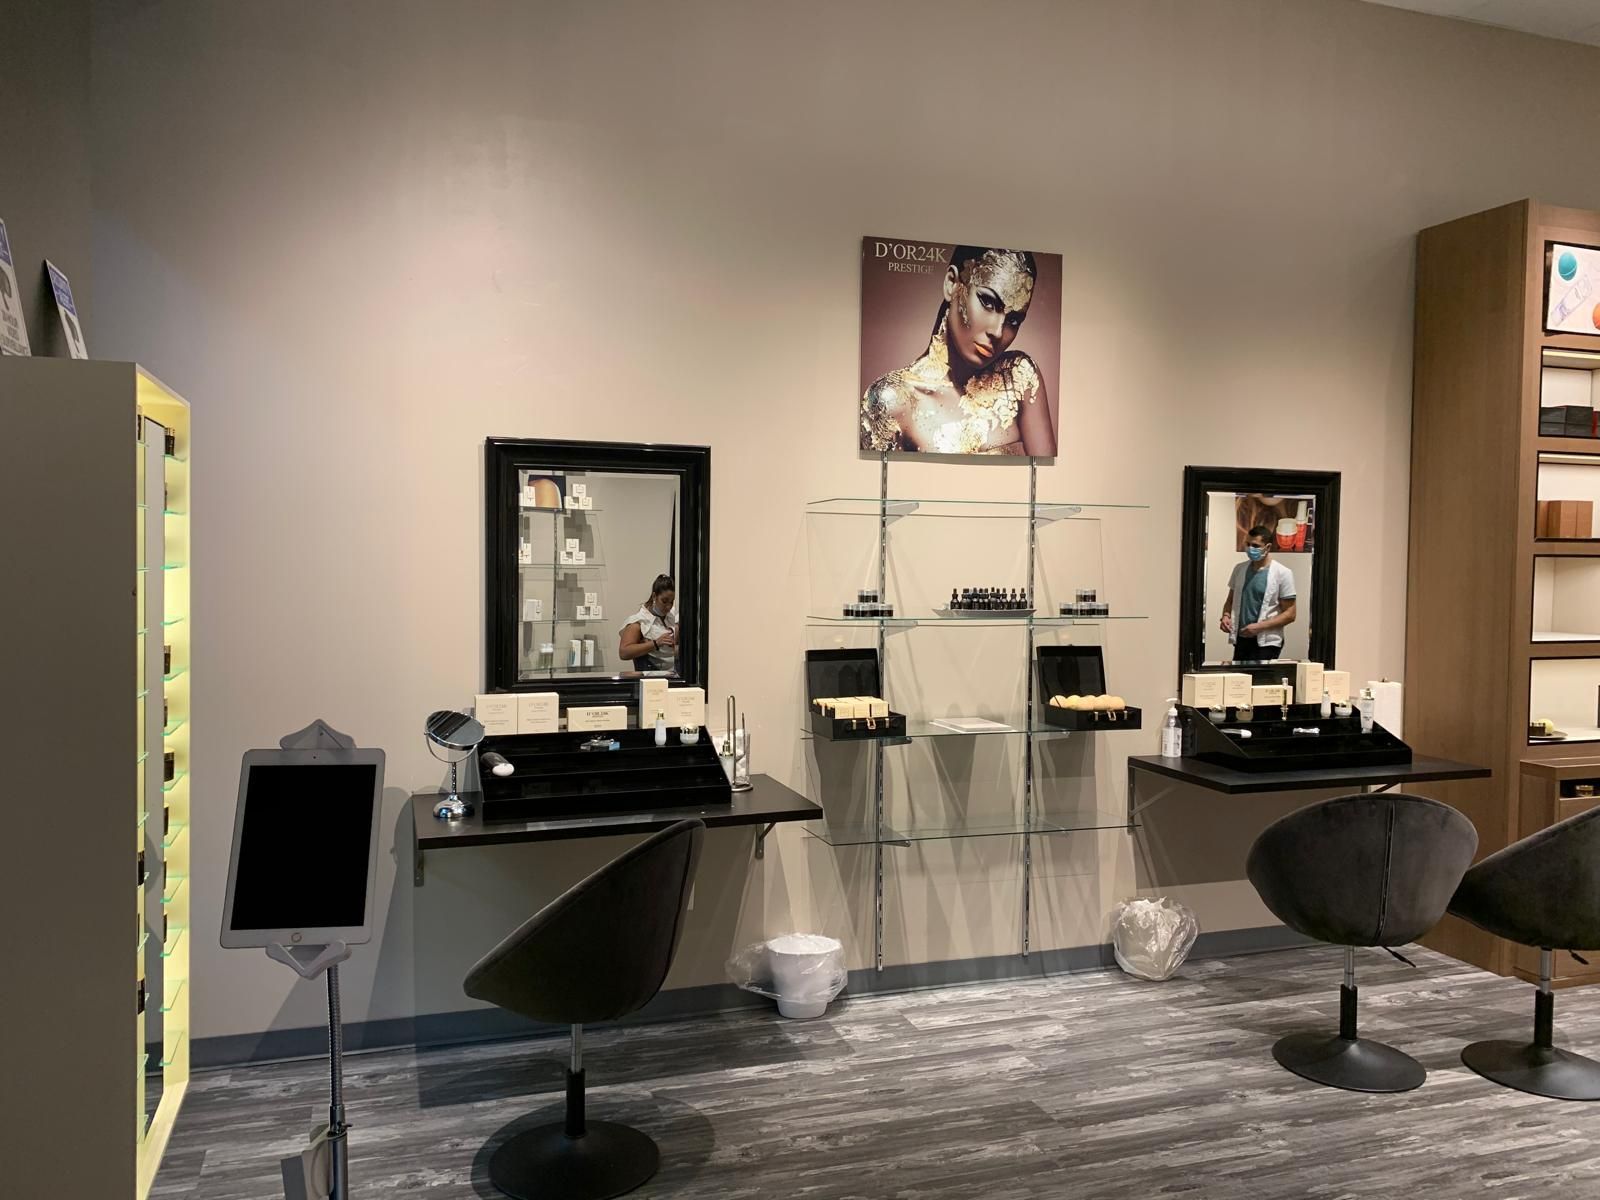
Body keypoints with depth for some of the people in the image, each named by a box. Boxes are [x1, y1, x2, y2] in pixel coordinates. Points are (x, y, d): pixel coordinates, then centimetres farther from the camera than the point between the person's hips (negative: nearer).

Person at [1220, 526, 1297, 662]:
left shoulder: (1282, 573, -6)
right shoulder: (1240, 569, 8)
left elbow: (1289, 614, -7)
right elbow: (1230, 600, 18)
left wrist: (1259, 626, -17)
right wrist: (1226, 616, -4)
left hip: (1267, 642, -4)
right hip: (1241, 640, 5)